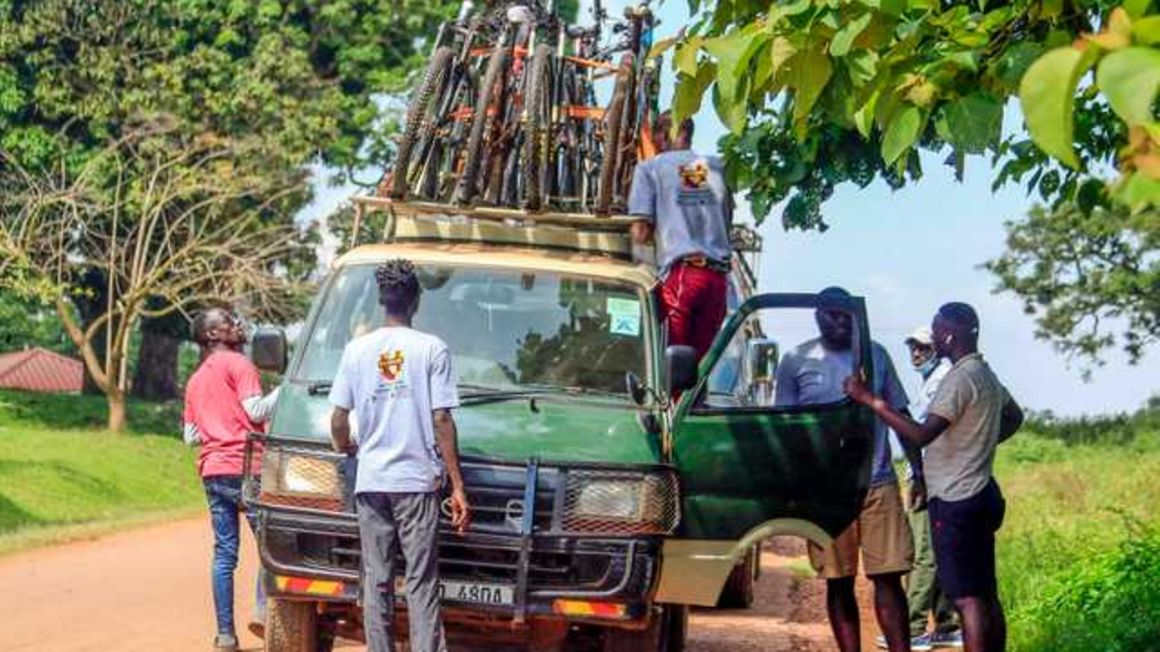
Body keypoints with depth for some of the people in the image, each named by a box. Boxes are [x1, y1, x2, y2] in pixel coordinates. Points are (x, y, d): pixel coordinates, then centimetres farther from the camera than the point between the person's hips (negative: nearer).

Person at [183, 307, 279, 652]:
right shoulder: (238, 364, -3)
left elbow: (190, 436, 19)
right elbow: (255, 410, -13)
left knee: (224, 552, 5)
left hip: (211, 471, 7)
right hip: (245, 467, -7)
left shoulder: (196, 378, 21)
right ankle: (263, 609, -13)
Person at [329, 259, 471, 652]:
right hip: (418, 480, -3)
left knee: (376, 581, 8)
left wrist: (344, 449, 27)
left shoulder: (357, 349, 4)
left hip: (370, 482, 3)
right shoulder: (432, 349, -4)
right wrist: (457, 486, -5)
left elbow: (338, 420, 4)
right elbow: (441, 420, -8)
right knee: (421, 582, -1)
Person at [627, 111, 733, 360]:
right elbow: (727, 222, 18)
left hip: (680, 273, -4)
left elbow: (641, 234, -1)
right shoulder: (717, 167, 16)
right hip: (718, 274, 4)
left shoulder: (650, 168, 5)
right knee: (702, 357, 6)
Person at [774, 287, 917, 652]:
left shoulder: (875, 355, 9)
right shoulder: (796, 362, 3)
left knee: (888, 577, -3)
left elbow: (900, 415, 13)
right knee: (838, 582, 4)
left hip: (879, 483, 1)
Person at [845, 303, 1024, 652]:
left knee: (967, 598, -11)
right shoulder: (986, 374, 13)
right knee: (986, 595, 12)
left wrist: (870, 399, -24)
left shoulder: (961, 379, -18)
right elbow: (1014, 417, 32)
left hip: (956, 500, -10)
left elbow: (921, 434, -27)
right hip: (979, 493, 10)